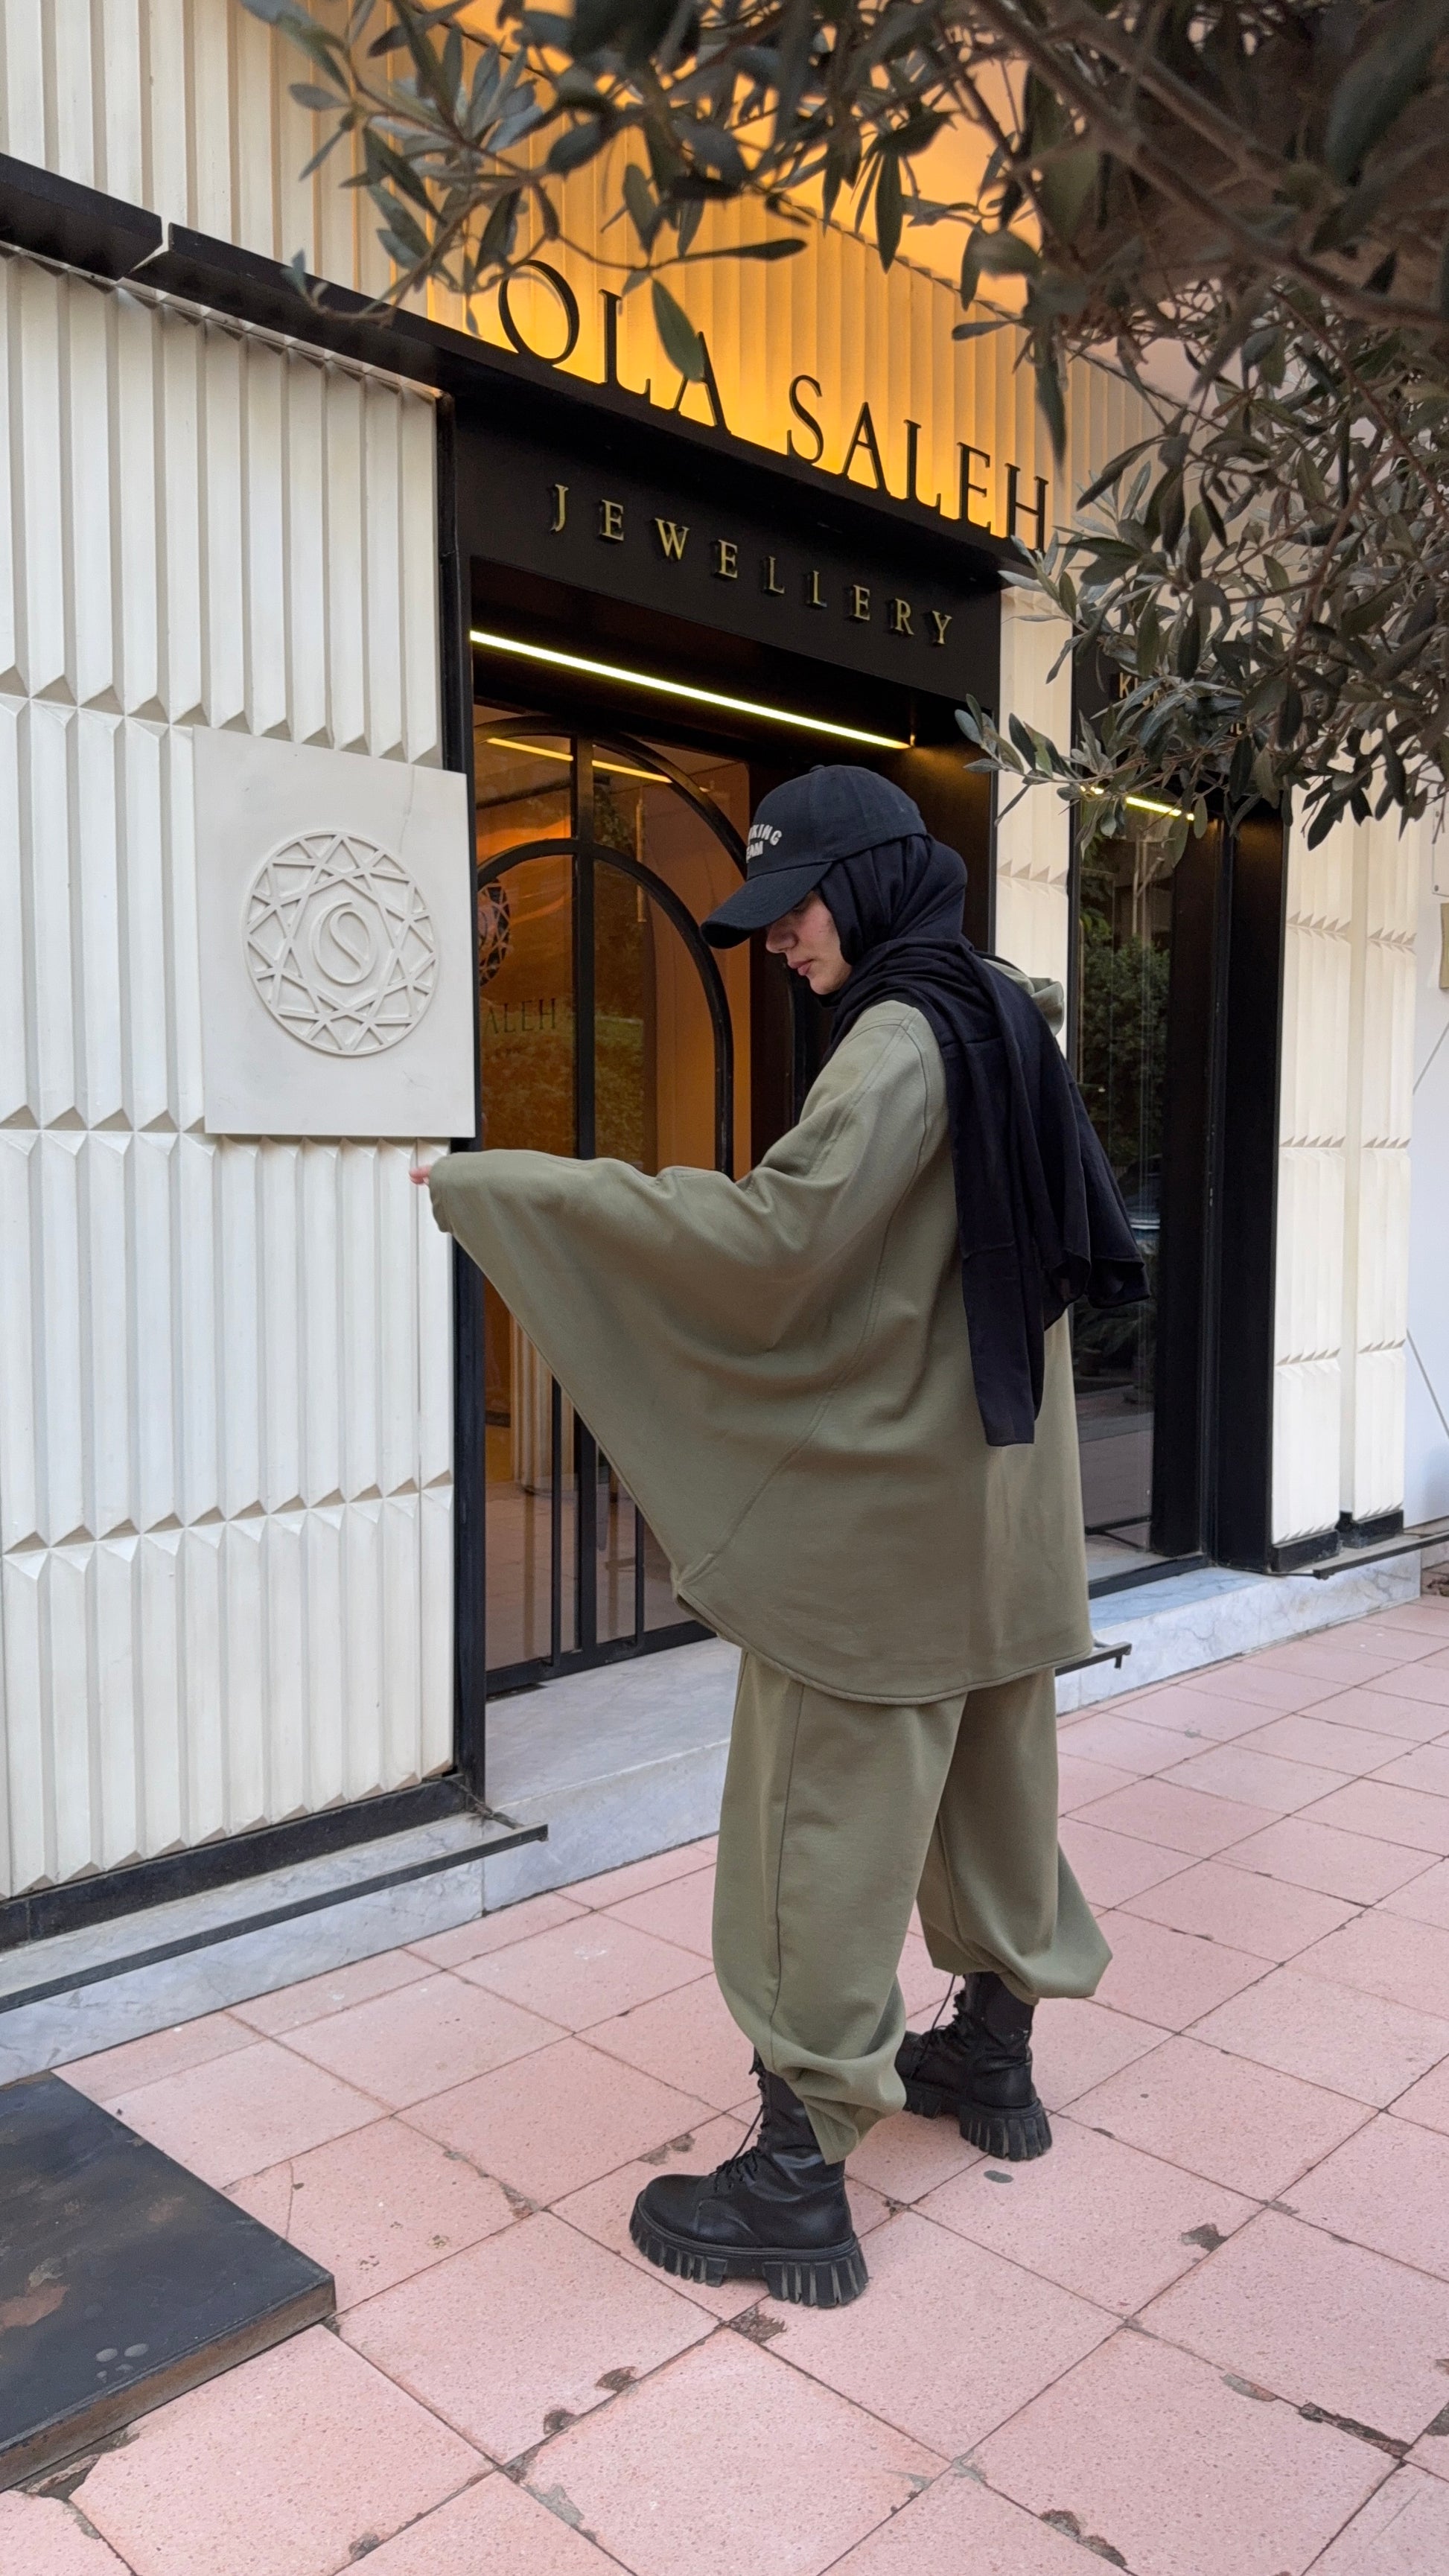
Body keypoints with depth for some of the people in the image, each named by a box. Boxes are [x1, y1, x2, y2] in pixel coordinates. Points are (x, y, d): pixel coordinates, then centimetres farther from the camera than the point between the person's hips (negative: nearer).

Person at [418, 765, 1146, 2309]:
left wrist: (503, 1190, -28)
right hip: (995, 1500, 10)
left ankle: (801, 2180, 10)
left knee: (826, 1830, -1)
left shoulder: (904, 1035, -17)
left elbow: (776, 1228, -30)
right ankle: (993, 2055, 39)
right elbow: (1087, 1252, 18)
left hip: (877, 1512, -10)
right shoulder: (1002, 1021, 12)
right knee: (986, 1783, 21)